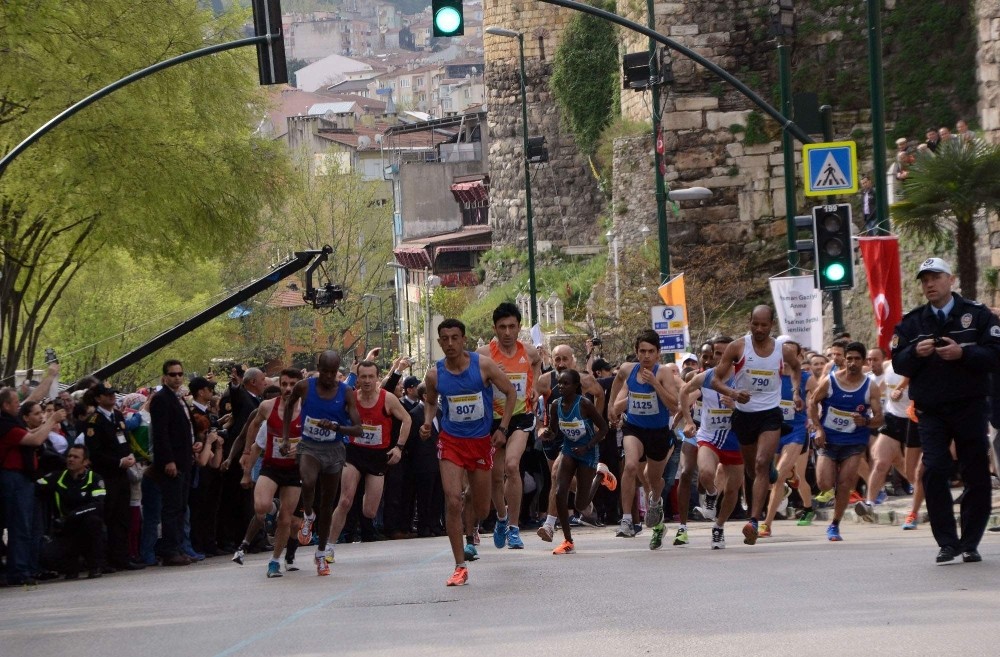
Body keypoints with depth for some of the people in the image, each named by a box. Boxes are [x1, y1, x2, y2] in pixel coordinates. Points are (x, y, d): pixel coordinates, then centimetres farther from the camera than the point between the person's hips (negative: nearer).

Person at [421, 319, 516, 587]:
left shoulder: (484, 365, -11)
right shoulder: (434, 374, -5)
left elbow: (510, 392, 0)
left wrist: (502, 429, -7)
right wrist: (427, 423, -4)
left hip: (482, 441, 0)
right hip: (451, 441, 0)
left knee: (481, 508, 9)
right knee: (453, 501, -17)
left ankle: (472, 529, 49)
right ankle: (460, 567, -12)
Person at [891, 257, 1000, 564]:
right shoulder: (912, 322, 11)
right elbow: (898, 364, 7)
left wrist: (962, 353, -19)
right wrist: (915, 353, -14)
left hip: (970, 408, -1)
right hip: (931, 412, 1)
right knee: (934, 472, -11)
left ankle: (970, 543, 10)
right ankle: (947, 542, -6)